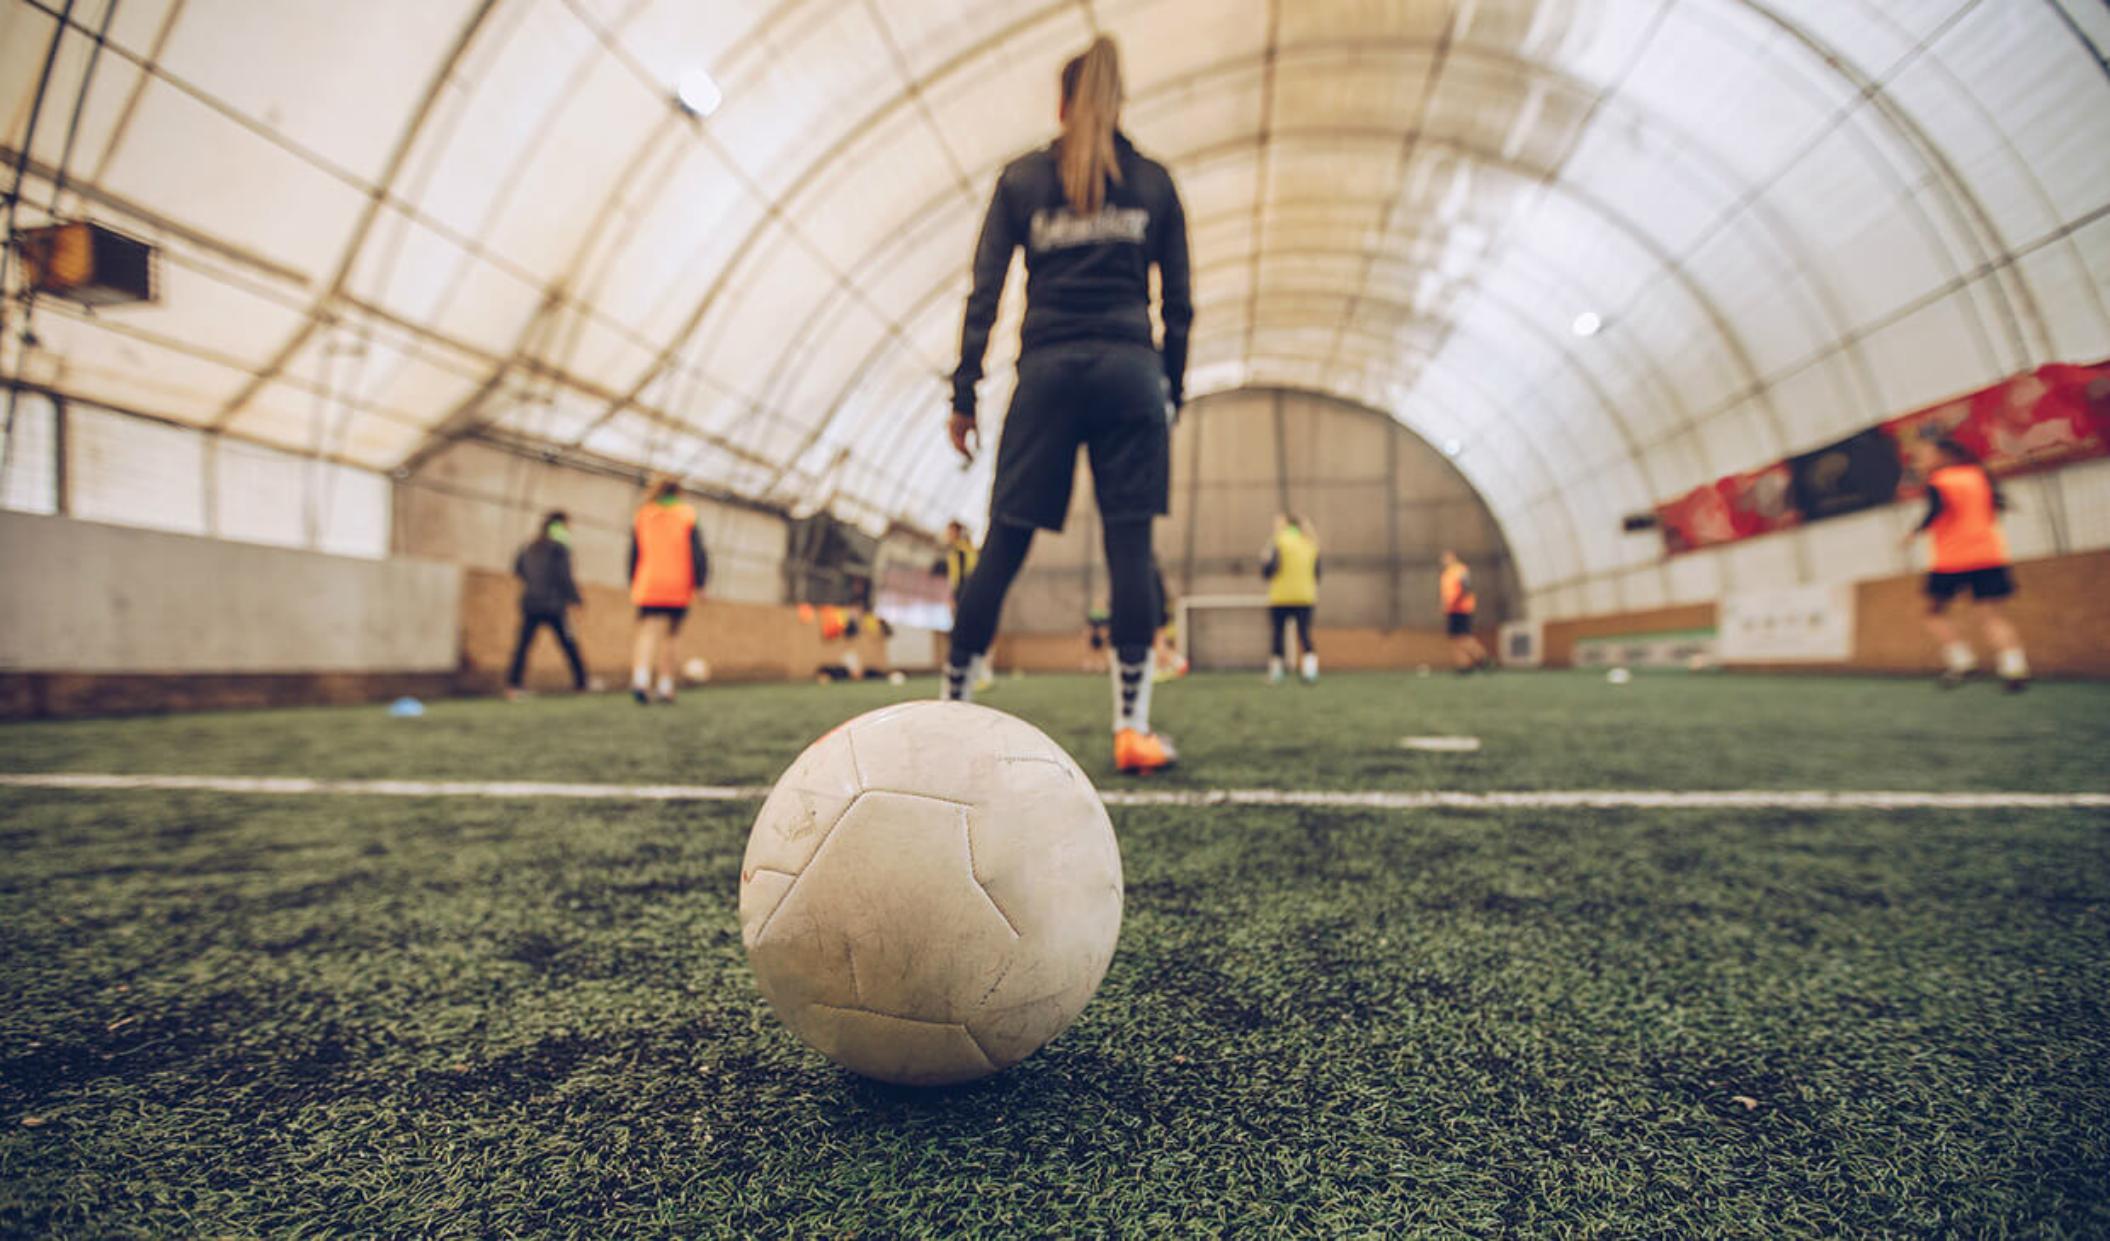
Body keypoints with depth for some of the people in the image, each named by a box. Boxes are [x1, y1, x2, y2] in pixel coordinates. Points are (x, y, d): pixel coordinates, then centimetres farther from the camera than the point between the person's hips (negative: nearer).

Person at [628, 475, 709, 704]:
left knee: (648, 633, -5)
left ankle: (640, 678, -30)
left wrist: (633, 586, 18)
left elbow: (633, 556, 12)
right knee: (669, 635, 10)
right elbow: (698, 553, -3)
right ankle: (666, 687, 9)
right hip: (679, 589, -1)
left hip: (648, 588, 1)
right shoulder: (688, 517, 5)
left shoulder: (641, 518, 10)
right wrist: (700, 582, 0)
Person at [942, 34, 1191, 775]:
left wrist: (963, 395, 5)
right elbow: (1177, 304, 11)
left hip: (1048, 371, 0)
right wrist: (1172, 392, 17)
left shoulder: (1021, 180, 11)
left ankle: (950, 709, 10)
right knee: (1130, 547, -3)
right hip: (1130, 372, 0)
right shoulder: (1153, 182, 14)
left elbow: (985, 293, 5)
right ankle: (1133, 728, -5)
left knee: (1003, 546, 3)